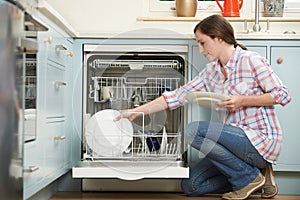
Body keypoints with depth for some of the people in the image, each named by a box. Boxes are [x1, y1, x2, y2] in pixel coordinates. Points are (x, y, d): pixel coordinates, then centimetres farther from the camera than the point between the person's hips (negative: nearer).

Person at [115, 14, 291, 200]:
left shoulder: (250, 60, -10)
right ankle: (253, 172, 11)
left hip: (262, 139, -8)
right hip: (238, 140, 8)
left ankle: (249, 177, -7)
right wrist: (136, 112, 2)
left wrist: (242, 100, -19)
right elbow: (178, 95, 6)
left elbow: (283, 94, -10)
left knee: (194, 130, -24)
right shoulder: (211, 72, 9)